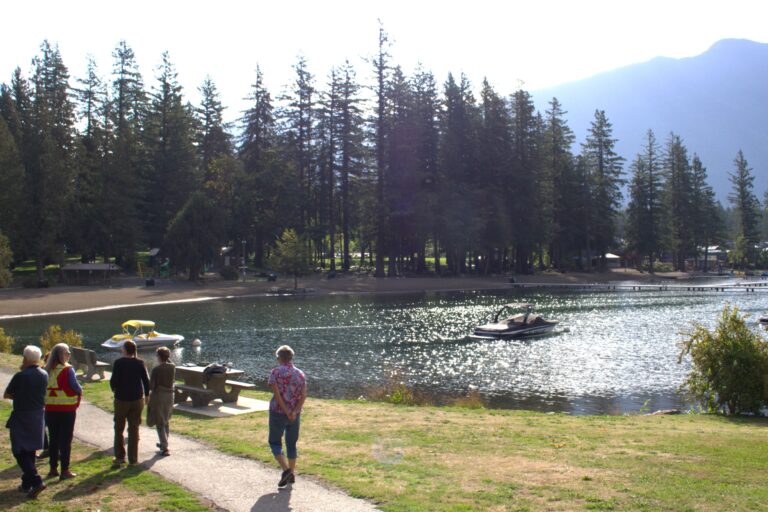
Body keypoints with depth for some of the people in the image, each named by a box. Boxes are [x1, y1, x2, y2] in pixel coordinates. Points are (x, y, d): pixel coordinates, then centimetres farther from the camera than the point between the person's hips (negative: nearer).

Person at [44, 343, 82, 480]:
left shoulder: (47, 370, 2)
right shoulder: (67, 369, -13)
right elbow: (75, 386, -14)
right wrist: (80, 392, 6)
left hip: (50, 409, 5)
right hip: (67, 409, -5)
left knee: (53, 439, 14)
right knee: (66, 440, 2)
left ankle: (53, 469, 20)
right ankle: (65, 471, 3)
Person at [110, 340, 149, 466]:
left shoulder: (118, 363, -11)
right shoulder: (140, 363, -4)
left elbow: (113, 380, -13)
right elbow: (146, 380, -3)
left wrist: (114, 389, 9)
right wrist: (146, 395, 11)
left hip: (121, 399, -2)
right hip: (137, 399, 2)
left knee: (119, 429, 14)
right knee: (134, 430, 8)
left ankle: (120, 457, 16)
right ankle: (133, 459, 10)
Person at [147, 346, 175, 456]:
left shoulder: (156, 369, -16)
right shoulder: (173, 367, -2)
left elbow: (151, 385, -15)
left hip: (158, 395, -5)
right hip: (170, 395, 5)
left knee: (159, 423, 1)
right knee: (166, 421, 21)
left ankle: (165, 448, -6)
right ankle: (164, 443, 34)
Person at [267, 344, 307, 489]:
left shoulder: (276, 371, -7)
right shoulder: (300, 374, 5)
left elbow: (276, 393, -15)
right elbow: (303, 396, -4)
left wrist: (286, 412, -14)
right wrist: (294, 412, -12)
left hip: (278, 412, -4)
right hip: (295, 414, 4)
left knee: (275, 442, 8)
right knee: (291, 443, 16)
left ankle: (286, 470, -9)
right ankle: (292, 474, 19)